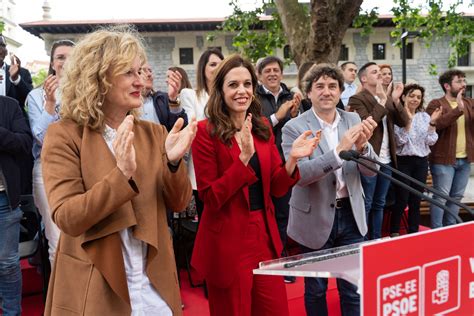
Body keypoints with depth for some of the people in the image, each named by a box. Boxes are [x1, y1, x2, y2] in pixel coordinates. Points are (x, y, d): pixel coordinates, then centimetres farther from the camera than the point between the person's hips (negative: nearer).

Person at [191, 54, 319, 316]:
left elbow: (276, 189, 5)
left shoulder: (262, 127, 6)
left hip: (264, 235, 5)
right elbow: (210, 198, -16)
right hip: (227, 243, -5)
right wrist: (244, 156, -24)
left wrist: (292, 159, -13)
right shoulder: (206, 131, -11)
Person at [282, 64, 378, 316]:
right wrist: (338, 151, -31)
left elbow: (371, 171, -2)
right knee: (316, 290, 16)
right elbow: (298, 174, -22)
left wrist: (362, 146, -23)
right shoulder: (295, 128, -11)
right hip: (315, 219, -3)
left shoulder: (354, 121, 1)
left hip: (350, 215, 3)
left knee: (354, 288, 13)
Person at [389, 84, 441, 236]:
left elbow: (431, 141, 3)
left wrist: (432, 123, -10)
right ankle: (394, 232, 13)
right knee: (402, 200, -3)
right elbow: (399, 141, -14)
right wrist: (408, 121, -20)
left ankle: (413, 232, 21)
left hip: (421, 162, 5)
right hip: (403, 162, -4)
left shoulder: (424, 116, 8)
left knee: (416, 199, 9)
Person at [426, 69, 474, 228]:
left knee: (457, 196, 14)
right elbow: (437, 124, -25)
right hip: (444, 159, -6)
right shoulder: (436, 104, -8)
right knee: (441, 196, -2)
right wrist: (458, 109, -31)